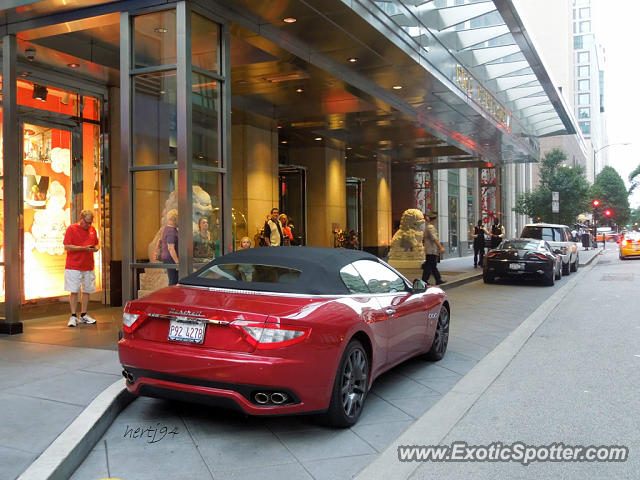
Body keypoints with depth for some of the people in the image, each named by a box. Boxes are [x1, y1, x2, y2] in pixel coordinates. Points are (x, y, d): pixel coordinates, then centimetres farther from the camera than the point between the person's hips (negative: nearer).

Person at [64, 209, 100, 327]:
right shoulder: (71, 229, -6)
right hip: (73, 267, -5)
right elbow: (67, 247, -12)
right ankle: (73, 316, 4)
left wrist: (96, 248, -4)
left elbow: (97, 243, 21)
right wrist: (84, 248, -19)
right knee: (74, 291, -3)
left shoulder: (92, 229, 11)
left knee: (87, 291, 8)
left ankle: (83, 315, 19)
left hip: (88, 267, 5)